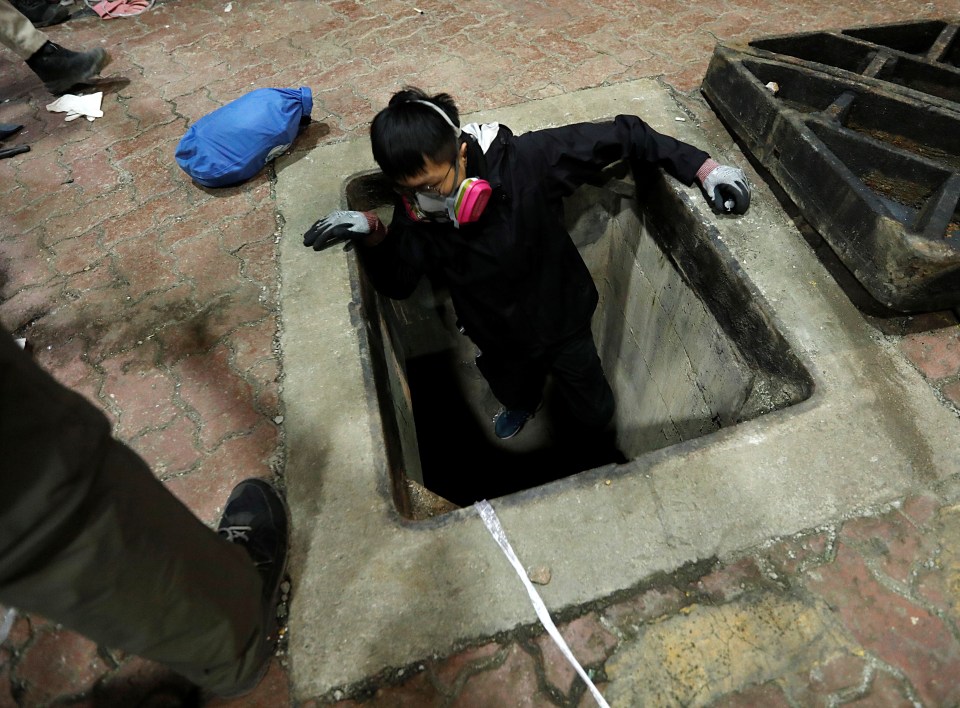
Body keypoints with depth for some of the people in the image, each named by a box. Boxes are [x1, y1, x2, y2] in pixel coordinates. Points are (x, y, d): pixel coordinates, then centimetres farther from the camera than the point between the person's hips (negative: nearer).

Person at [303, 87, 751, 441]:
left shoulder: (524, 161, -33)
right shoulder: (413, 211, -20)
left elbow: (620, 135, -24)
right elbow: (396, 284, -16)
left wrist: (702, 168, -25)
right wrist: (372, 234, -35)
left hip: (562, 320, -3)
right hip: (498, 340, 4)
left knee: (594, 412, 18)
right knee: (512, 391, 34)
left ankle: (593, 451, 58)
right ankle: (522, 407, 74)